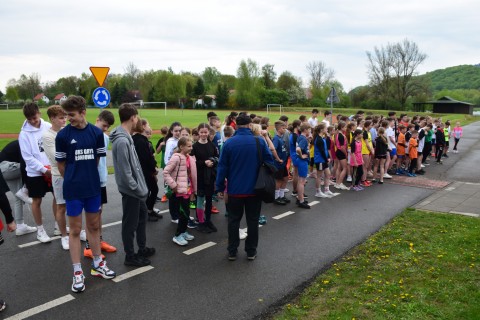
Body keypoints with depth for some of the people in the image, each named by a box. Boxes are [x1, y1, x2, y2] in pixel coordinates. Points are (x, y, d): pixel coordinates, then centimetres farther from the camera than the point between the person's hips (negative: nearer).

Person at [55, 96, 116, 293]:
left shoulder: (96, 133, -2)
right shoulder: (62, 135, -9)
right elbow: (60, 164, 0)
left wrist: (88, 176, 12)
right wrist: (73, 180, 9)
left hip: (93, 188, 3)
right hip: (73, 190, -3)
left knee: (94, 226, 14)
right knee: (75, 230, 6)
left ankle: (98, 264, 29)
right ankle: (77, 272, 16)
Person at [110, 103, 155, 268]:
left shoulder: (126, 137, 7)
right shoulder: (122, 141, -24)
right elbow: (125, 172, -25)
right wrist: (138, 189, -18)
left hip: (136, 188, 10)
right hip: (130, 189, -10)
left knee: (142, 214, 22)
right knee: (130, 222, 4)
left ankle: (142, 248, 37)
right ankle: (130, 256, 20)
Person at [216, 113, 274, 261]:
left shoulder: (229, 143, -8)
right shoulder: (260, 142, -7)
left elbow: (222, 167, -6)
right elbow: (269, 162, -2)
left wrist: (220, 187, 3)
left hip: (235, 190, 0)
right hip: (254, 189, 0)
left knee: (233, 220, 13)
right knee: (252, 221, 13)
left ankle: (232, 251, 20)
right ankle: (251, 251, 22)